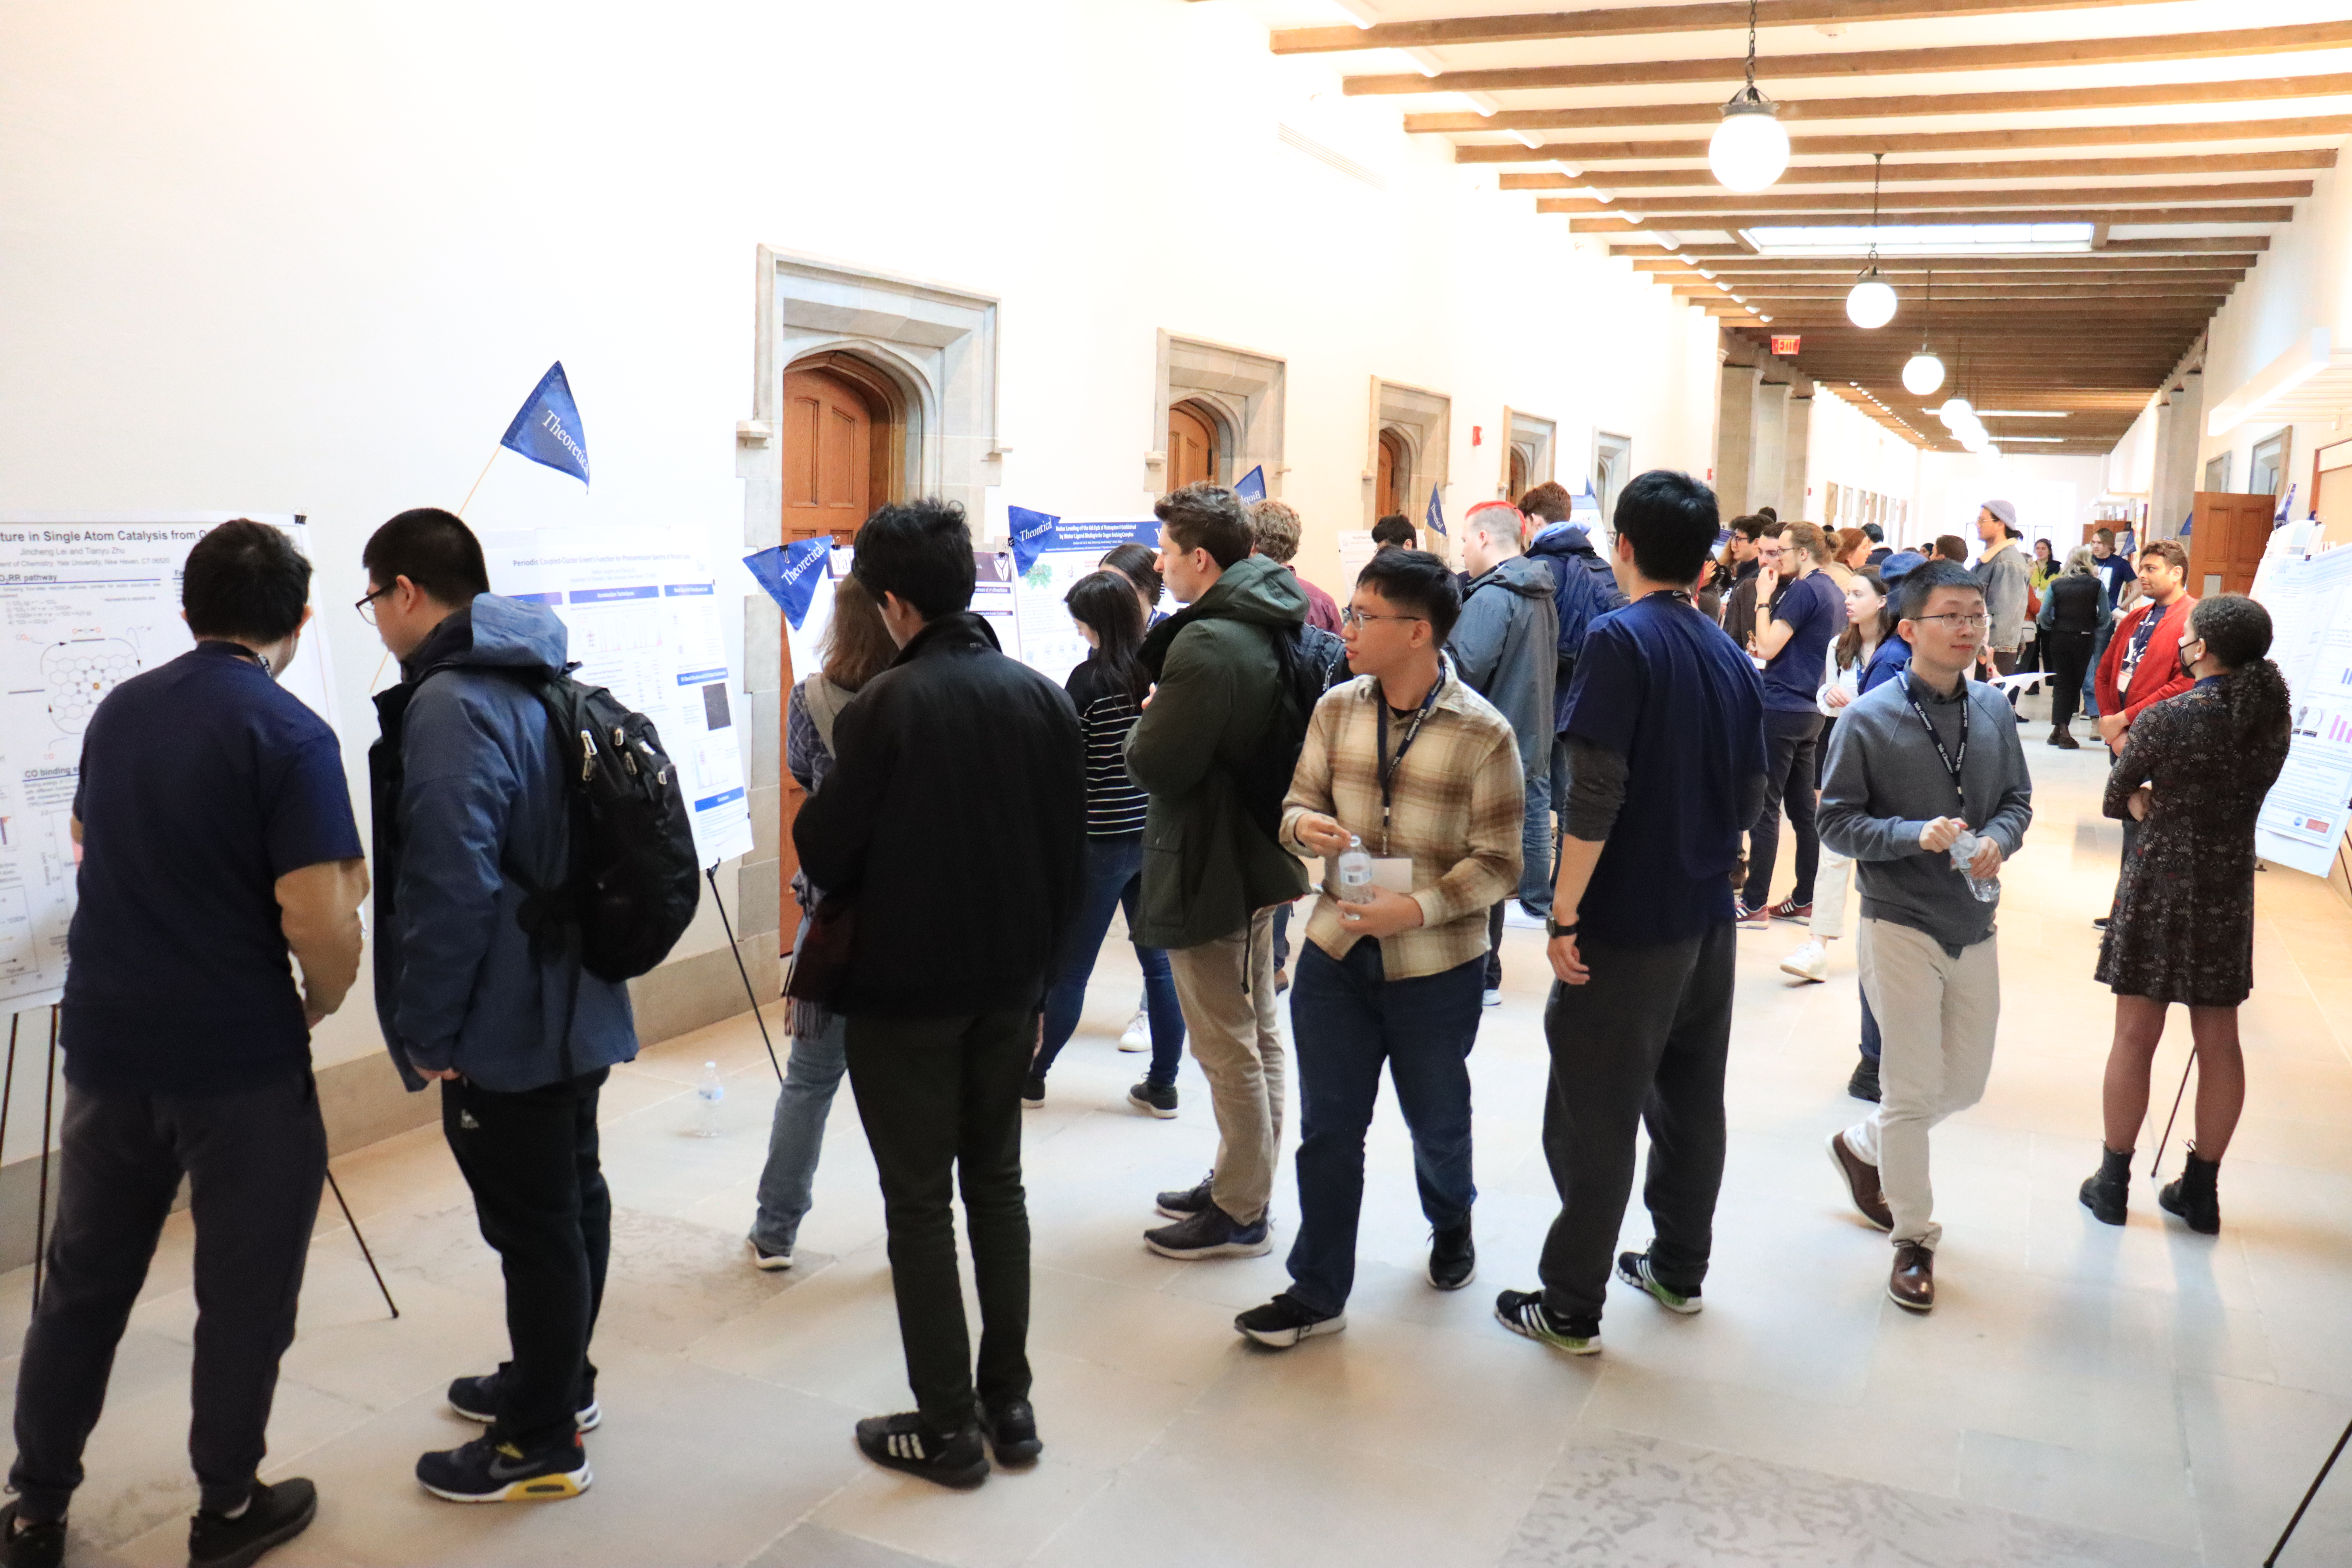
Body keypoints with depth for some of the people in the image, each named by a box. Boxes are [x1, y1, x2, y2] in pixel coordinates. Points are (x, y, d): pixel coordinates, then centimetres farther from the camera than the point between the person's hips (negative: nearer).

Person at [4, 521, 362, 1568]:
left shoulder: (119, 712, 5)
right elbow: (320, 920, -22)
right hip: (240, 1058, -6)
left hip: (107, 1040, 6)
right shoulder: (289, 737, -16)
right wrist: (323, 1001, -2)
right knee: (244, 1289, 10)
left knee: (84, 1281, 18)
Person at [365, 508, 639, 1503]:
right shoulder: (540, 684, 11)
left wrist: (426, 1027, -16)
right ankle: (555, 1381, 39)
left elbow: (450, 885, -26)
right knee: (572, 1199, 21)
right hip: (573, 1007, 10)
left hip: (505, 1027, -10)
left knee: (533, 1224, 2)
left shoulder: (449, 705, -20)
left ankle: (542, 1446, 16)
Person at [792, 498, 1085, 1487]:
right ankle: (1010, 1404, 25)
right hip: (1009, 986, 5)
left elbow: (823, 854, -13)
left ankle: (947, 1425, 16)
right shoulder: (1041, 697, -1)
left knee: (920, 1202, 6)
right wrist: (1037, 959, 13)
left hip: (904, 994, -5)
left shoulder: (883, 709, -18)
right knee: (997, 1183, 17)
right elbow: (1071, 851, 3)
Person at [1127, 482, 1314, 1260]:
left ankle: (1239, 1215, 13)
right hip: (1260, 854, 10)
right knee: (1259, 1034, 18)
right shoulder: (1272, 627, 7)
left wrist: (1140, 727, -4)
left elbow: (1156, 765, -25)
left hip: (1209, 869, -10)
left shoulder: (1205, 646, -24)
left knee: (1228, 1051, 1)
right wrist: (1163, 721, 7)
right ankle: (1243, 1184, 33)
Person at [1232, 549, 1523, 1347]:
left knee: (1436, 1121, 18)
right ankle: (1317, 1292, 20)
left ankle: (1451, 1223, 49)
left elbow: (1499, 862, -10)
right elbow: (1296, 804, 8)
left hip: (1436, 966, -3)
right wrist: (1306, 825, -16)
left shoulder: (1484, 734, -12)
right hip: (1336, 954, 3)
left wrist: (1419, 907, -24)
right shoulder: (1336, 709, 0)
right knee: (1328, 1126, 7)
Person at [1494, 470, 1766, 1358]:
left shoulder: (1621, 640, -15)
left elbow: (1594, 795, -22)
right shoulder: (1732, 658, 7)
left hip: (1628, 925, -7)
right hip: (1709, 918, 8)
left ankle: (1571, 1310, 10)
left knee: (1593, 1120, 1)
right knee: (1691, 1100, 18)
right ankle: (1679, 1270, 32)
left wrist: (1564, 914, -18)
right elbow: (1749, 798, 11)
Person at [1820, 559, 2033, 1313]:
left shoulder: (1992, 709, 2)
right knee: (1913, 1088, 0)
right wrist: (1917, 835, -22)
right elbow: (1838, 820, -8)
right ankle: (1915, 1239, 17)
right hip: (1901, 924, -5)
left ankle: (1864, 1146, 42)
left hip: (1975, 924, 5)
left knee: (1966, 1082, 15)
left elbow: (2019, 798, 11)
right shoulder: (1868, 719, -11)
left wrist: (1998, 840, -10)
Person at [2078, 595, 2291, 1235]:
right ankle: (2201, 1188, 23)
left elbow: (2119, 792, -5)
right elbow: (2238, 788, 10)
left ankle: (2113, 1181, 15)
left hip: (2160, 883, -5)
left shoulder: (2167, 717, -16)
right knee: (2218, 1043, 12)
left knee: (2136, 1037, 5)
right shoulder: (2274, 717, -1)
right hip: (2230, 887, 5)